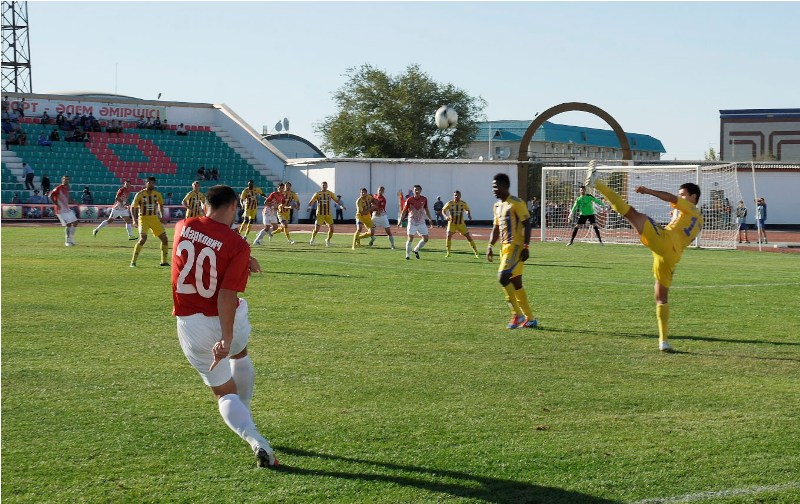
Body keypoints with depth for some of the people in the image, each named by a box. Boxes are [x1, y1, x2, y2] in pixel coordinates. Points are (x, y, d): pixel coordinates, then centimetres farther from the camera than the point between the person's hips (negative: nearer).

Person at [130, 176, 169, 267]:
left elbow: (161, 204, 21)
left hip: (154, 218, 5)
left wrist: (162, 216, 12)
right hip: (143, 218, -5)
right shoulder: (140, 194, -8)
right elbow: (133, 207, -3)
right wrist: (134, 219, -13)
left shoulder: (157, 194, 3)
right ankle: (133, 262, -14)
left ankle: (164, 261, 14)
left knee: (164, 238, -1)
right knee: (143, 239, -22)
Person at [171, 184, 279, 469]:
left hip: (190, 325, 2)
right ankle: (244, 414, 46)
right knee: (239, 355, 35)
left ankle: (254, 439, -13)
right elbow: (227, 295, -22)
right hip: (227, 321, -1)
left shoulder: (183, 227, -3)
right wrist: (226, 339, -25)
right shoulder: (237, 245, -14)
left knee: (224, 393, 9)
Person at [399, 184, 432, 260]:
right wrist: (401, 219, -16)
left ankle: (416, 250, 22)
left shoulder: (424, 199, 1)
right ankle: (407, 255, 6)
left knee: (425, 239, 1)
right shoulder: (409, 200, -9)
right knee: (410, 239, -5)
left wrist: (430, 219, 12)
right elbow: (404, 210, -5)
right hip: (412, 222, -4)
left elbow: (426, 210, 15)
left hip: (421, 222, 4)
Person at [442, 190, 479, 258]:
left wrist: (469, 215, -9)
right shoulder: (450, 203, -9)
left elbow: (467, 210, 13)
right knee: (449, 236, -21)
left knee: (469, 237, -1)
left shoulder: (463, 203, -5)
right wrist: (446, 216, -21)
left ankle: (476, 253, 10)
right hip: (452, 223, -1)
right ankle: (448, 253, -7)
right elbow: (443, 210, -1)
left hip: (461, 224, 1)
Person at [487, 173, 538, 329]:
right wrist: (490, 246, 14)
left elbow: (527, 224, -14)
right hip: (505, 247, 9)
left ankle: (517, 314, -10)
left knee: (503, 277, -19)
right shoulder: (497, 206, 15)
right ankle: (530, 319, 15)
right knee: (516, 284, 9)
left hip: (516, 247, -9)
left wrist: (526, 247, -19)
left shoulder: (516, 203, -11)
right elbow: (496, 227, 23)